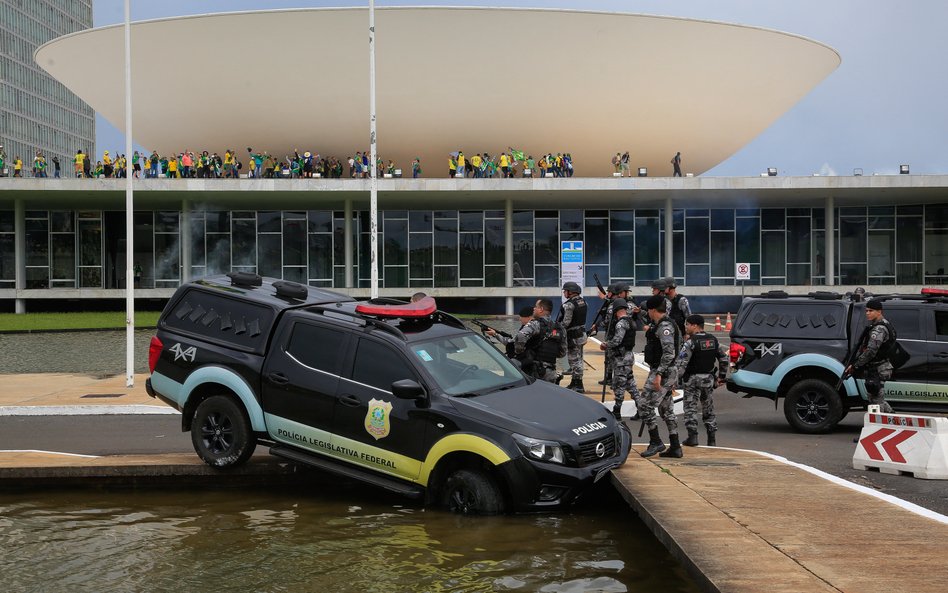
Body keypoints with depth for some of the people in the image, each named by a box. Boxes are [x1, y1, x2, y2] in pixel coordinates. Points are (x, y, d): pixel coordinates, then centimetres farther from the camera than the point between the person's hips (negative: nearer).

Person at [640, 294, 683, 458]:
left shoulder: (665, 326, -17)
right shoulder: (660, 325, 14)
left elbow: (669, 353, -25)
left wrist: (659, 374, -26)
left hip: (662, 373, -11)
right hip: (666, 373, 11)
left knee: (646, 407, -7)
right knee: (666, 410, 12)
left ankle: (656, 442, -2)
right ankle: (675, 447, 14)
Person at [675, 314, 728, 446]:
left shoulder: (691, 342, -14)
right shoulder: (713, 340, 7)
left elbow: (681, 362, -21)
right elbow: (724, 358, 13)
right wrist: (721, 377, 20)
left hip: (692, 379, -6)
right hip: (708, 378, 6)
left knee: (690, 408, 1)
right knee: (708, 408, 13)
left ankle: (692, 436, -6)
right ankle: (711, 439, 14)